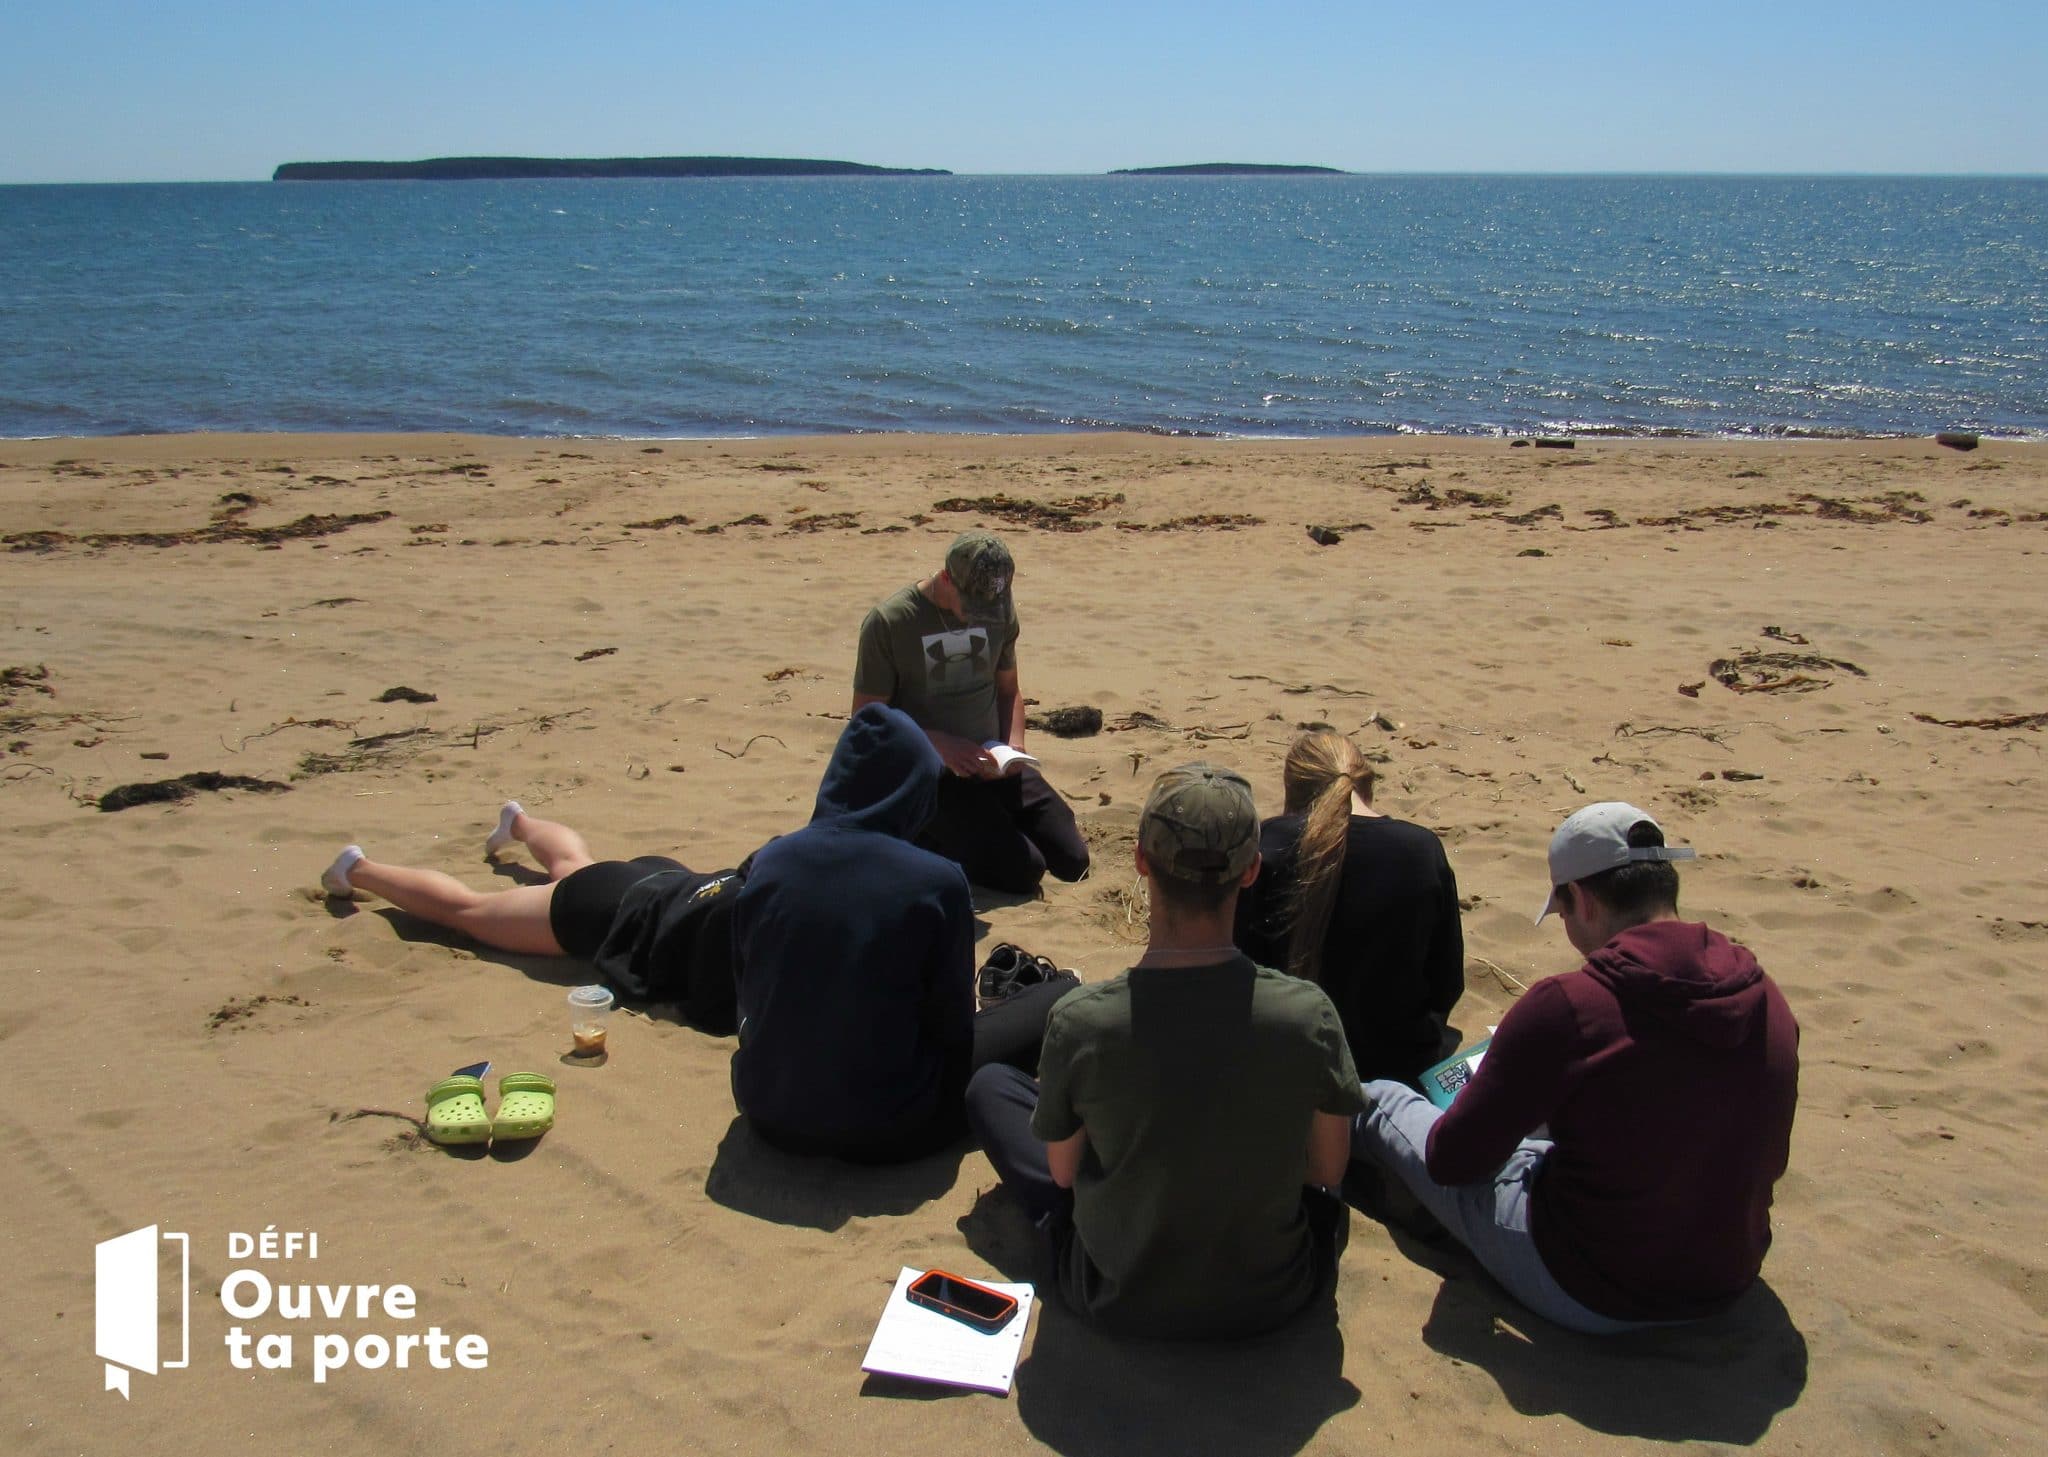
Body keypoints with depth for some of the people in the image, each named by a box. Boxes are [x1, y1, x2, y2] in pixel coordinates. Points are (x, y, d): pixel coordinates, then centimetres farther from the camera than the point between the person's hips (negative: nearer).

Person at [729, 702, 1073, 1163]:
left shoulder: (767, 861, -6)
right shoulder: (936, 882, -18)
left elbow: (752, 998, 6)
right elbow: (950, 1024, -8)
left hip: (769, 1113, 5)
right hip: (883, 1131, -5)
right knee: (1063, 996, 11)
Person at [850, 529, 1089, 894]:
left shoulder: (1000, 611, 4)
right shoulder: (888, 622, -14)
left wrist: (1014, 747, -2)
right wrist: (940, 744, -22)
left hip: (990, 764, 6)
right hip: (930, 775, -6)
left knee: (1074, 862, -3)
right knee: (1023, 870, -20)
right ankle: (925, 838, 3)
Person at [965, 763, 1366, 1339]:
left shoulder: (1078, 1022, -25)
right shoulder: (1309, 1013, -24)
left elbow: (1063, 1171, -7)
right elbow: (1328, 1170, -7)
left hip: (1116, 1301, -1)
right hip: (1273, 1299, 2)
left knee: (990, 1086, 18)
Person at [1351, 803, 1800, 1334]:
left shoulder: (1565, 1008, -25)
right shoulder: (1769, 1001, -8)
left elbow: (1452, 1160, -15)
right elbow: (1768, 1161, 9)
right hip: (1728, 1287, 6)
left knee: (1383, 1101, 13)